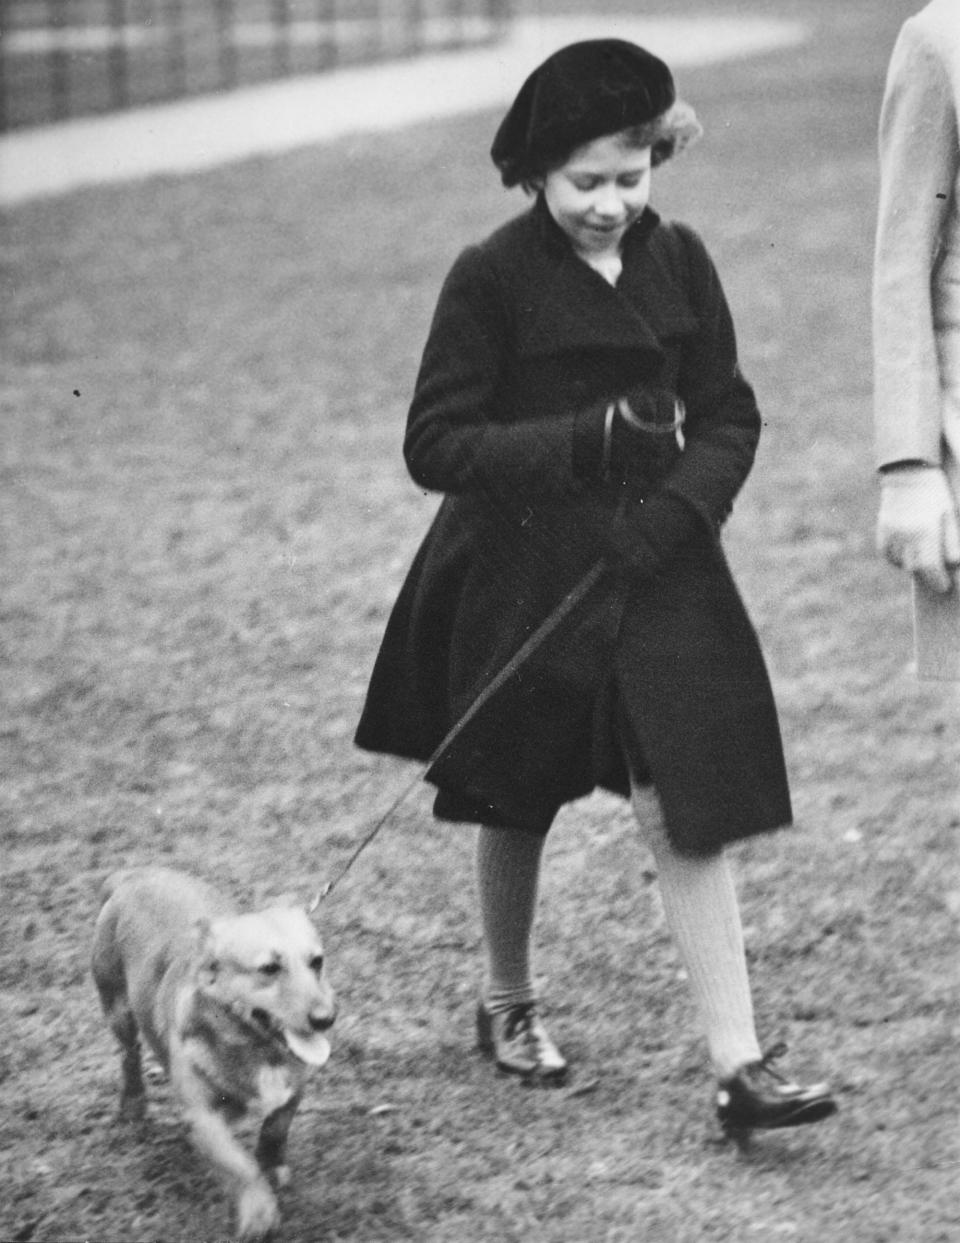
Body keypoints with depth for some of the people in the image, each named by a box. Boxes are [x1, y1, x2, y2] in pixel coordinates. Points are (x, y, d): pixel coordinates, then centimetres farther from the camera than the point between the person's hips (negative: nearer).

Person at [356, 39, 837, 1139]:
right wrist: (577, 443, -24)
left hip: (655, 568, 2)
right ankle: (507, 1005, 39)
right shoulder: (491, 278, -12)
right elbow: (434, 445, -13)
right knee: (517, 804, 15)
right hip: (520, 577, -2)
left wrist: (683, 506, -13)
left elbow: (728, 417, 6)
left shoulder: (678, 262, 0)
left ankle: (739, 1066, -6)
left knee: (687, 813, -6)